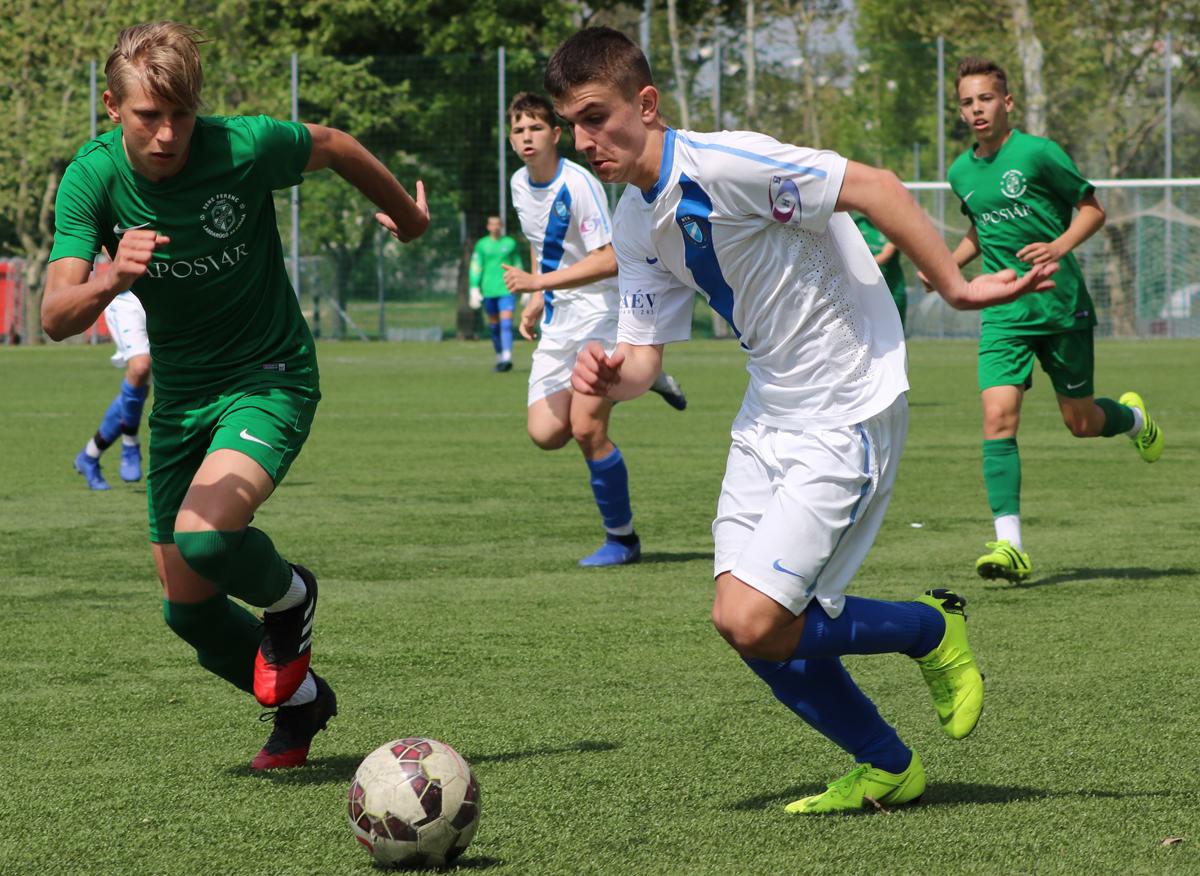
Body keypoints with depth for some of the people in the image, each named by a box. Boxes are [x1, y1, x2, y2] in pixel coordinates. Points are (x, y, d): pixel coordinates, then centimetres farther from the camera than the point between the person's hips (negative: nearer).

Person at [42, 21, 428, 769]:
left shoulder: (245, 147, -22)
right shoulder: (94, 176, -16)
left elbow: (332, 146, 1)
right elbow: (56, 316, -24)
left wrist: (405, 211, 18)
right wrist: (111, 280, -46)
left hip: (270, 377, -4)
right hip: (180, 394, 4)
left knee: (204, 536, -29)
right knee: (187, 608, 8)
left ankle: (288, 597, 5)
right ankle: (301, 700, 36)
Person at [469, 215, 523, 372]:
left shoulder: (510, 243, 8)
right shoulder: (481, 245, 8)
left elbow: (518, 265, 15)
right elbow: (475, 268, 6)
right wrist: (474, 289, -4)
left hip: (506, 289, -2)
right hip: (488, 291, 2)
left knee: (506, 322, -15)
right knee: (494, 326, 7)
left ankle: (507, 358, -25)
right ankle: (500, 358, 19)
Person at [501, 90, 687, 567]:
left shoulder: (578, 185, -19)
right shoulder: (520, 185, 6)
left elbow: (608, 260, -25)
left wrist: (539, 282, -28)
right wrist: (536, 301, 15)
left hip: (599, 315, -8)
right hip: (557, 326, 8)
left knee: (586, 429, -15)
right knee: (545, 433, -3)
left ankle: (622, 539, 2)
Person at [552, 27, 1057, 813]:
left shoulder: (722, 165, -21)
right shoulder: (636, 224, 6)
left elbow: (874, 187, -23)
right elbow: (646, 352, 9)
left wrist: (955, 287, -22)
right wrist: (612, 378, -14)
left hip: (846, 415, -9)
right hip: (770, 417, 9)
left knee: (754, 622, -15)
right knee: (740, 621, 4)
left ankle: (933, 630, 11)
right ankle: (889, 770, 23)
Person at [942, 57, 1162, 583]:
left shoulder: (1038, 153, -10)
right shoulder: (962, 172, 7)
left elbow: (1092, 209, -3)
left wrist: (1060, 247, -21)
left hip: (1061, 305, -3)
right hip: (1004, 314, 3)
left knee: (1080, 422, 7)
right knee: (998, 416, -15)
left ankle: (1134, 417, 45)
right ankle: (1009, 546, -19)